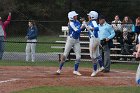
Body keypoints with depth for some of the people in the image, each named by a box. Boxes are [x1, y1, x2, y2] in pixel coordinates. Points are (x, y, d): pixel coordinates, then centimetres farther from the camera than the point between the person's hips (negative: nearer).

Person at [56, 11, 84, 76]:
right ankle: (59, 69, 3)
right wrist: (82, 26, -16)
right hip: (70, 39, -6)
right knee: (65, 55, -4)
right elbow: (77, 31, -21)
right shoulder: (71, 23, -14)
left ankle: (75, 71, 9)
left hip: (76, 40, 6)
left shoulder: (77, 22, 8)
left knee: (78, 56, 0)